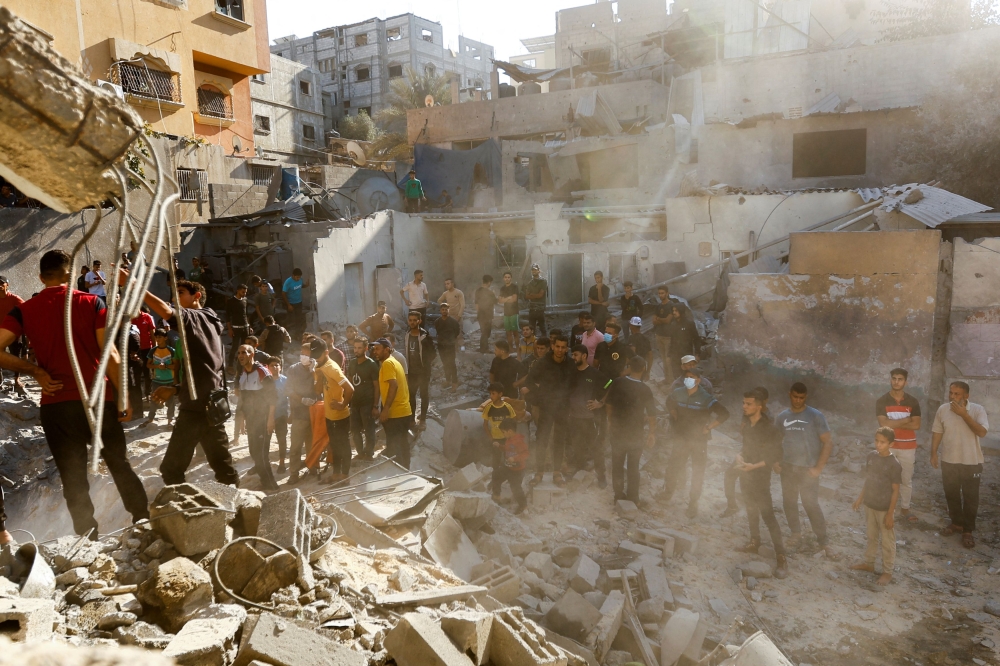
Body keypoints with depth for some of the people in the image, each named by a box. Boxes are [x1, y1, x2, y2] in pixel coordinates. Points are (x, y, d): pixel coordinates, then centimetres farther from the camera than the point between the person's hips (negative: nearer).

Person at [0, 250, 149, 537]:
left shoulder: (24, 311, 2)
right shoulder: (92, 303, -3)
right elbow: (110, 355, -7)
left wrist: (34, 370, 2)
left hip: (55, 404, 1)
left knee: (73, 478, 11)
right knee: (120, 465, 15)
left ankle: (88, 539, 16)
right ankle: (144, 521, 21)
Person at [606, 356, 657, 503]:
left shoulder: (616, 383, -11)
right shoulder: (645, 390, -19)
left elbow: (609, 405, -1)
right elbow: (651, 414, -13)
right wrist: (652, 432, 2)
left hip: (617, 432, 2)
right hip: (635, 434, -2)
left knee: (617, 465, 16)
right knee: (633, 467, 13)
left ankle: (619, 495, 27)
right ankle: (632, 498, 23)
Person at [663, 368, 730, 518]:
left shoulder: (705, 398, -17)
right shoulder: (677, 393, -5)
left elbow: (724, 413, -17)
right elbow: (669, 404, 18)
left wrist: (708, 428, -15)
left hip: (699, 440, -2)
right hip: (680, 438, 3)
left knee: (697, 474, 6)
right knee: (673, 468, 11)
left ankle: (693, 504, 20)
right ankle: (668, 492, 36)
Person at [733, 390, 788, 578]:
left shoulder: (769, 428, -21)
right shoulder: (745, 422, -2)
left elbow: (776, 456, -16)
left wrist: (754, 466, -22)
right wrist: (740, 455, -3)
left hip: (760, 475, -7)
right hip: (746, 472, 7)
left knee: (768, 515, -8)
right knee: (751, 509, 20)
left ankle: (781, 557, -3)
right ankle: (754, 543, 36)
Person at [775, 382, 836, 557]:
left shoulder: (815, 416, -7)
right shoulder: (781, 417, 4)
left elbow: (828, 442, -9)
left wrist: (819, 467, -13)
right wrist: (775, 462, 1)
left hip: (807, 470, -4)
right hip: (787, 468, 4)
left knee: (811, 505, -4)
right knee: (788, 502, 11)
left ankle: (823, 542, 11)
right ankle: (796, 535, 29)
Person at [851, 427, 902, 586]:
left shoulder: (894, 464, -21)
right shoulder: (871, 456, -3)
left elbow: (895, 491, -16)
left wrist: (890, 514, -14)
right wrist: (860, 498, 13)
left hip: (884, 509, -6)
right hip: (870, 505, 6)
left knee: (887, 542, 10)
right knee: (872, 537, 22)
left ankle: (887, 572, 24)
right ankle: (869, 563, 38)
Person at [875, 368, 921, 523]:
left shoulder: (913, 402, -2)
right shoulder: (881, 401, -6)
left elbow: (916, 425, -11)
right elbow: (884, 424, -18)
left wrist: (894, 423, -16)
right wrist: (906, 419, -15)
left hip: (907, 447, 1)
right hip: (888, 446, -1)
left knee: (907, 479, 12)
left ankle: (904, 508, 27)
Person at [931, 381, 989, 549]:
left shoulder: (977, 410, -12)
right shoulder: (943, 409, -4)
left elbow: (982, 432, -23)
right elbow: (937, 432, 3)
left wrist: (964, 414, -26)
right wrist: (933, 453, -1)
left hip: (971, 462, -3)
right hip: (949, 461, 3)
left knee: (970, 498, 7)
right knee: (951, 495, 15)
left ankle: (968, 530, 20)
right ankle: (957, 523, 33)